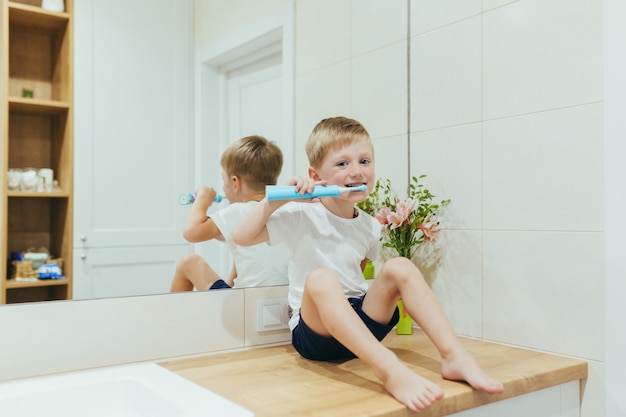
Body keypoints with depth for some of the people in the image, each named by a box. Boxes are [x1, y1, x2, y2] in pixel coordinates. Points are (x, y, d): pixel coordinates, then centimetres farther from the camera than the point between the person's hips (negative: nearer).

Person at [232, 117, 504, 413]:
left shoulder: (370, 227, 8)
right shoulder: (302, 216, -6)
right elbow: (242, 236, -13)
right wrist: (276, 199, -21)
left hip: (361, 326, 5)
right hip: (315, 330, -5)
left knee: (399, 268, -14)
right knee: (321, 278, -35)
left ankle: (454, 356, -24)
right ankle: (390, 370, -50)